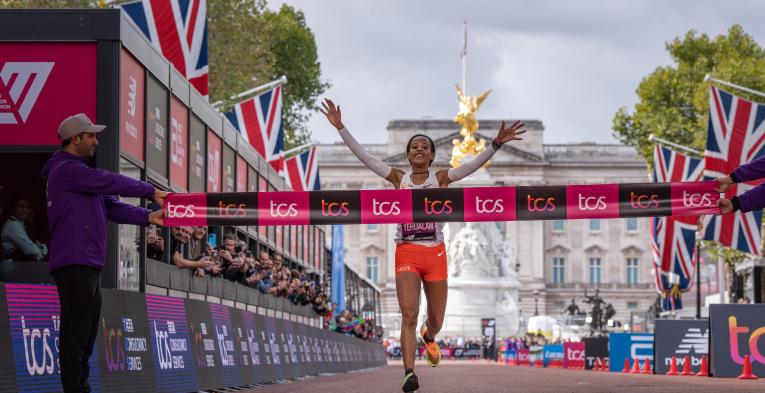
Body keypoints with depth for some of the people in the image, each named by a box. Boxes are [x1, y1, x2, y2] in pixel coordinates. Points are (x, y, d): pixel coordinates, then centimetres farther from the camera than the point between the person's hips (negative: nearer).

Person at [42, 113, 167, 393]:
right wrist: (150, 191, -4)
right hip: (74, 265, -10)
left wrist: (148, 217, 1)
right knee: (75, 334, -9)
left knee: (86, 333, 13)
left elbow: (111, 206, 15)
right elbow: (112, 183, -15)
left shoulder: (78, 172, 22)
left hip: (88, 265, 10)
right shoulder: (66, 170, -10)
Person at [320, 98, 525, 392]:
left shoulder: (440, 178, 4)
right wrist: (340, 127, -6)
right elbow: (363, 156, 1)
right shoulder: (398, 178, 5)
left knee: (436, 320, 11)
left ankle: (428, 337, 48)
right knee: (409, 315, -17)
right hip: (406, 254, -1)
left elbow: (474, 164, -7)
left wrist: (497, 143, -21)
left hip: (435, 254, 1)